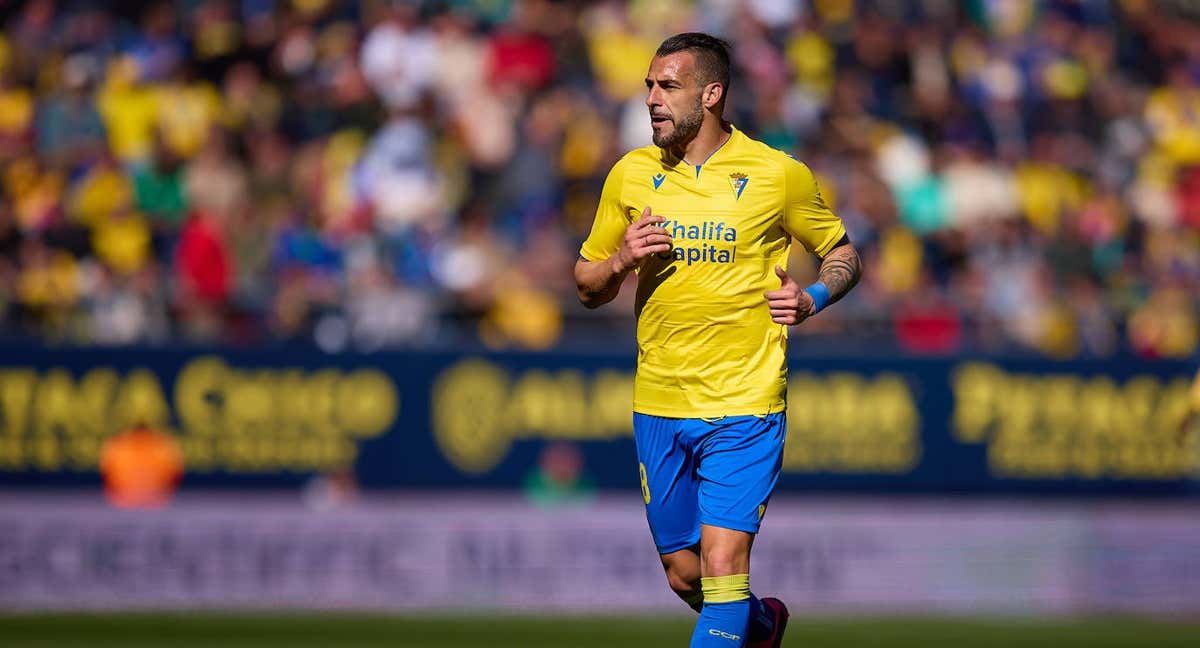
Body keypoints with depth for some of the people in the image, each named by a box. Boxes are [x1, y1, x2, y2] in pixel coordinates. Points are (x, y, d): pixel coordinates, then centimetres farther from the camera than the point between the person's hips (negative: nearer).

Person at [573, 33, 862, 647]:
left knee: (722, 563, -16)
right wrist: (621, 260, -8)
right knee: (684, 577, 11)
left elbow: (843, 256, 11)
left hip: (742, 407, -4)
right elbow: (588, 287, 14)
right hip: (658, 405, 4)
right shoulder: (631, 174, 6)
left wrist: (813, 298, -10)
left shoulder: (778, 175, -3)